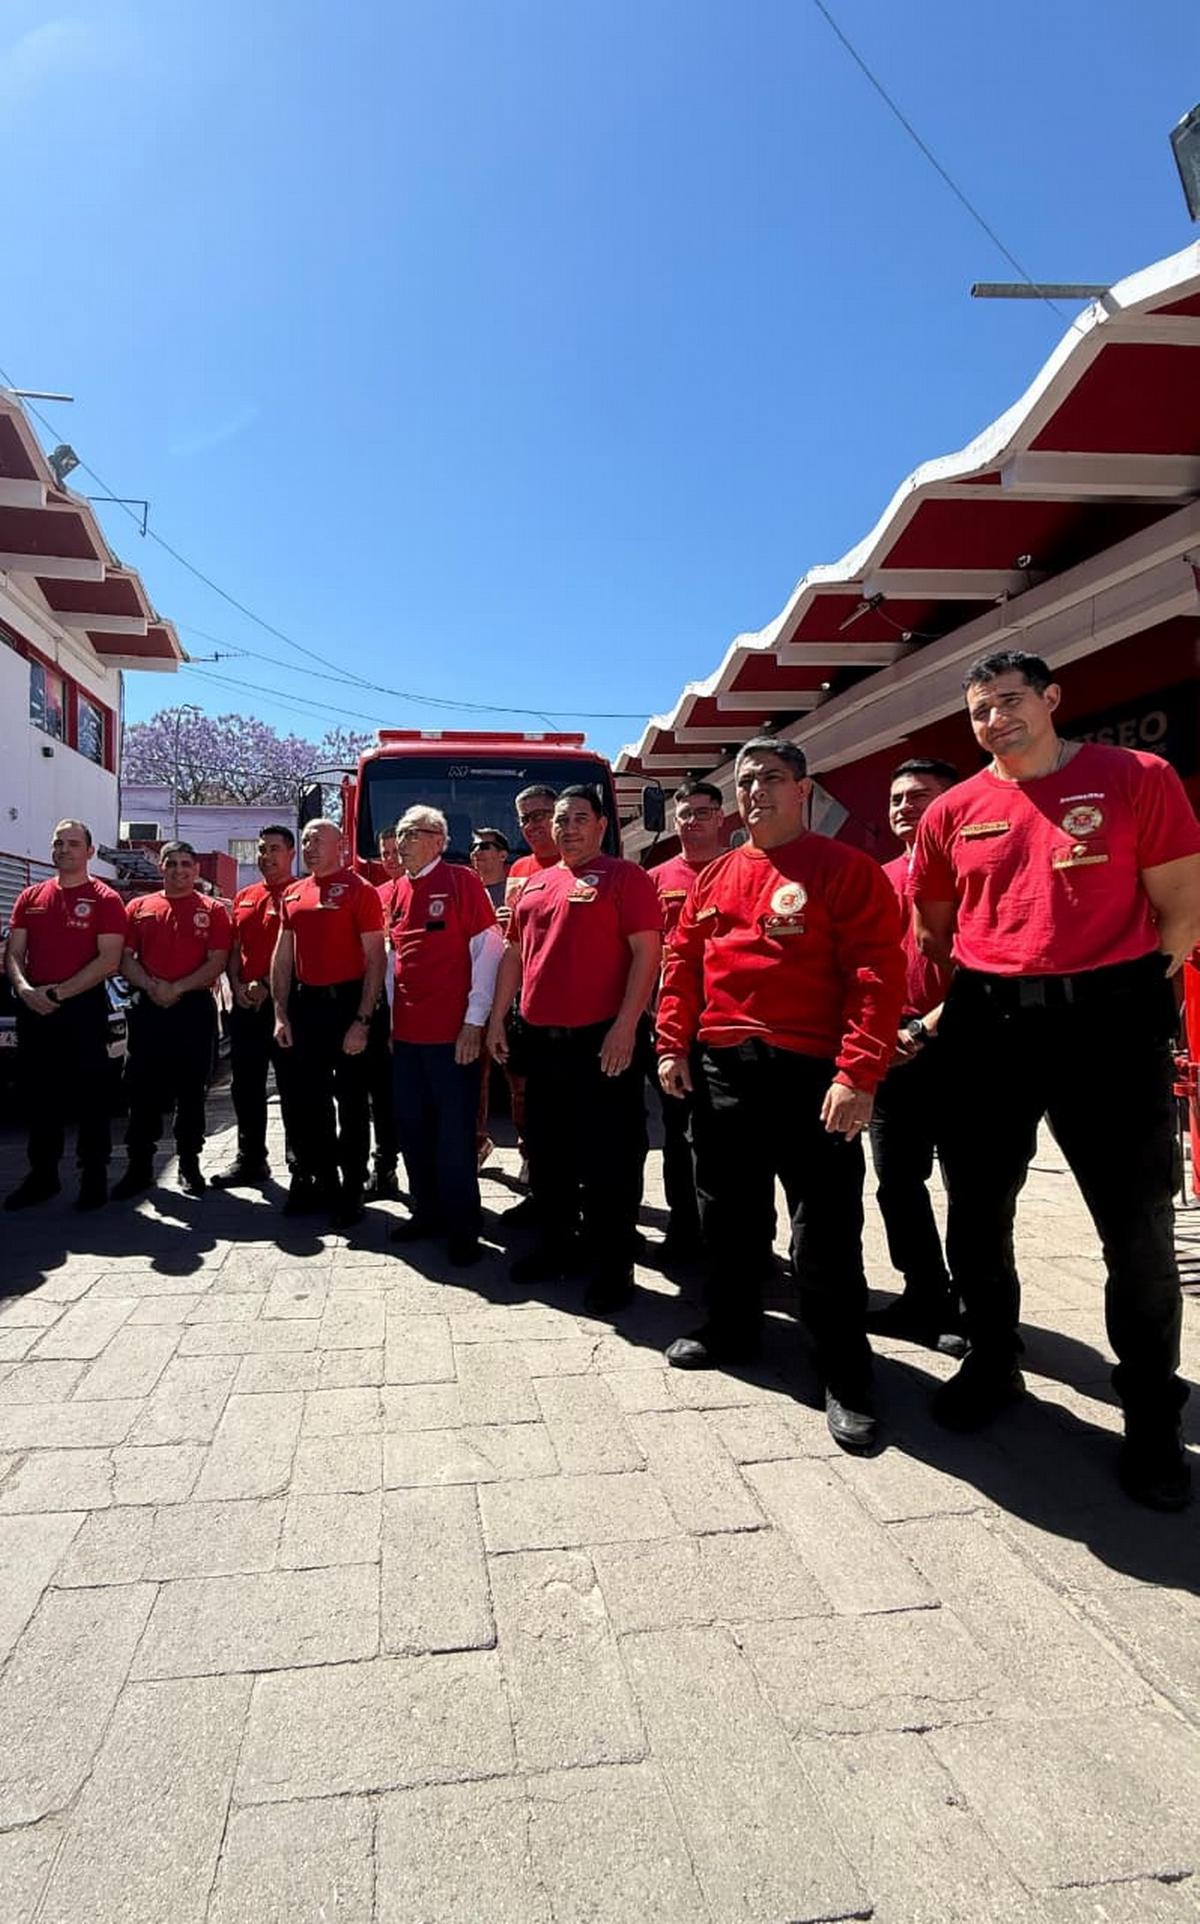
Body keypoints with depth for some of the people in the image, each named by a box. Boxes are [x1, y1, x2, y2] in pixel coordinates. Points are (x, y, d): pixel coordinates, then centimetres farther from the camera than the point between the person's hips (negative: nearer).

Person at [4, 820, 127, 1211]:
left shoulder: (105, 899, -2)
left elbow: (109, 960, -11)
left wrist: (58, 992, -15)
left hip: (83, 1009, -5)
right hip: (34, 1010, 5)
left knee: (90, 1098, 1)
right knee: (38, 1098, 11)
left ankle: (94, 1178, 10)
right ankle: (42, 1176, 22)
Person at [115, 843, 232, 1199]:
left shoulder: (213, 910, 4)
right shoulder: (139, 907, 12)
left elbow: (217, 963, -4)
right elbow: (125, 958, 7)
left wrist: (176, 988, -14)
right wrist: (151, 986, -11)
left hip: (195, 1008, -2)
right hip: (148, 1008, 2)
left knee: (191, 1091, 4)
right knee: (143, 1090, 4)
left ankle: (189, 1165, 14)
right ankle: (139, 1166, 13)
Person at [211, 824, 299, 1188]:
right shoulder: (244, 898, 17)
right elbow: (234, 949, 19)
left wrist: (266, 986, -17)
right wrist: (237, 985, 2)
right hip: (245, 1004, 7)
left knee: (292, 1085, -1)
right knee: (244, 1085, 12)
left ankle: (300, 1160, 7)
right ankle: (250, 1159, 23)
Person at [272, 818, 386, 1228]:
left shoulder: (359, 891, -7)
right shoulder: (293, 895, 12)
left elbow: (375, 959, -11)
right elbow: (283, 957, 16)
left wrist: (363, 1020, -17)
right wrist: (281, 1014, 8)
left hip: (346, 1003, -6)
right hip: (305, 1004, 6)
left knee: (351, 1101, 2)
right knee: (310, 1099, 13)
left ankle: (351, 1190, 12)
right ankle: (318, 1179, 26)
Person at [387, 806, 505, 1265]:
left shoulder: (463, 882, -6)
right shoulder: (397, 890, 12)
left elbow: (488, 950, -9)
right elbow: (394, 957, 17)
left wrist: (474, 1021, -13)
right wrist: (389, 1019, 11)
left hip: (451, 1033, -6)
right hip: (405, 1033, 6)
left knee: (454, 1132, 0)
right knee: (412, 1128, 13)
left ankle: (462, 1226, 12)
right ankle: (426, 1211, 27)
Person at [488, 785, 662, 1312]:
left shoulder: (625, 877, -4)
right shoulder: (533, 884, 15)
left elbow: (646, 952, -11)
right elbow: (514, 955, 20)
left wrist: (625, 1025, -18)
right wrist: (497, 1018, 15)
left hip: (601, 1038, -7)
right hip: (541, 1039, 7)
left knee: (608, 1156, 0)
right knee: (548, 1151, 16)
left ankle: (612, 1267, 10)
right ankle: (554, 1246, 31)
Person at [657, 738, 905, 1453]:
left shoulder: (846, 870, -6)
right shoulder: (715, 877, 13)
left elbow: (877, 974, -13)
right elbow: (684, 964, 16)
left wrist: (858, 1074, -20)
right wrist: (672, 1044, 6)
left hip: (811, 1074, -6)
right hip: (720, 1070, 6)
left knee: (825, 1229, -1)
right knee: (729, 1211, 18)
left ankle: (848, 1380, 13)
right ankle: (732, 1327, 37)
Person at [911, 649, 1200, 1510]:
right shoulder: (952, 811, 7)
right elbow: (934, 928, 17)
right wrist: (967, 998, 9)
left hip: (1108, 1019, -3)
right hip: (986, 1025, 3)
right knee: (978, 1212, 12)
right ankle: (993, 1362, 34)